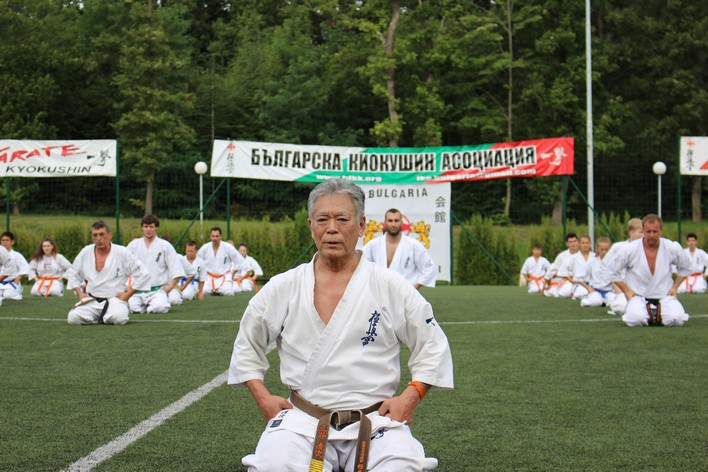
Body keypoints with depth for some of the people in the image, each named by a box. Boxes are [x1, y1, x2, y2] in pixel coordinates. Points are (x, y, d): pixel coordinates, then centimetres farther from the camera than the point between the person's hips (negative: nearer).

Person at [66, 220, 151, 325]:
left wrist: (127, 295, -6)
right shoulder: (86, 252, 4)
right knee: (73, 318, -21)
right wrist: (79, 293, 7)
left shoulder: (122, 253, -7)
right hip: (91, 302, 3)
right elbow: (72, 273, 20)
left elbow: (143, 274, -5)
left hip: (115, 300, -3)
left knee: (119, 318, -35)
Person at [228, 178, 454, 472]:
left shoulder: (391, 288, 2)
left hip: (376, 420, -1)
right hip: (302, 419, 1)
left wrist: (411, 397, -2)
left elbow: (433, 347, 10)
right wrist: (263, 398, 6)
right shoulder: (282, 288, 6)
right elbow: (246, 346, 18)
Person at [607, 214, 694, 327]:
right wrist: (626, 291, -2)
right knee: (636, 319, -32)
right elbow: (613, 271, 2)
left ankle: (657, 315, 10)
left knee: (677, 318, -25)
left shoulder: (672, 248, -6)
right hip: (638, 297, -2)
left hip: (664, 296, 2)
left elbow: (686, 267, 13)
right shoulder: (630, 250, -11)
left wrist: (675, 287, 5)